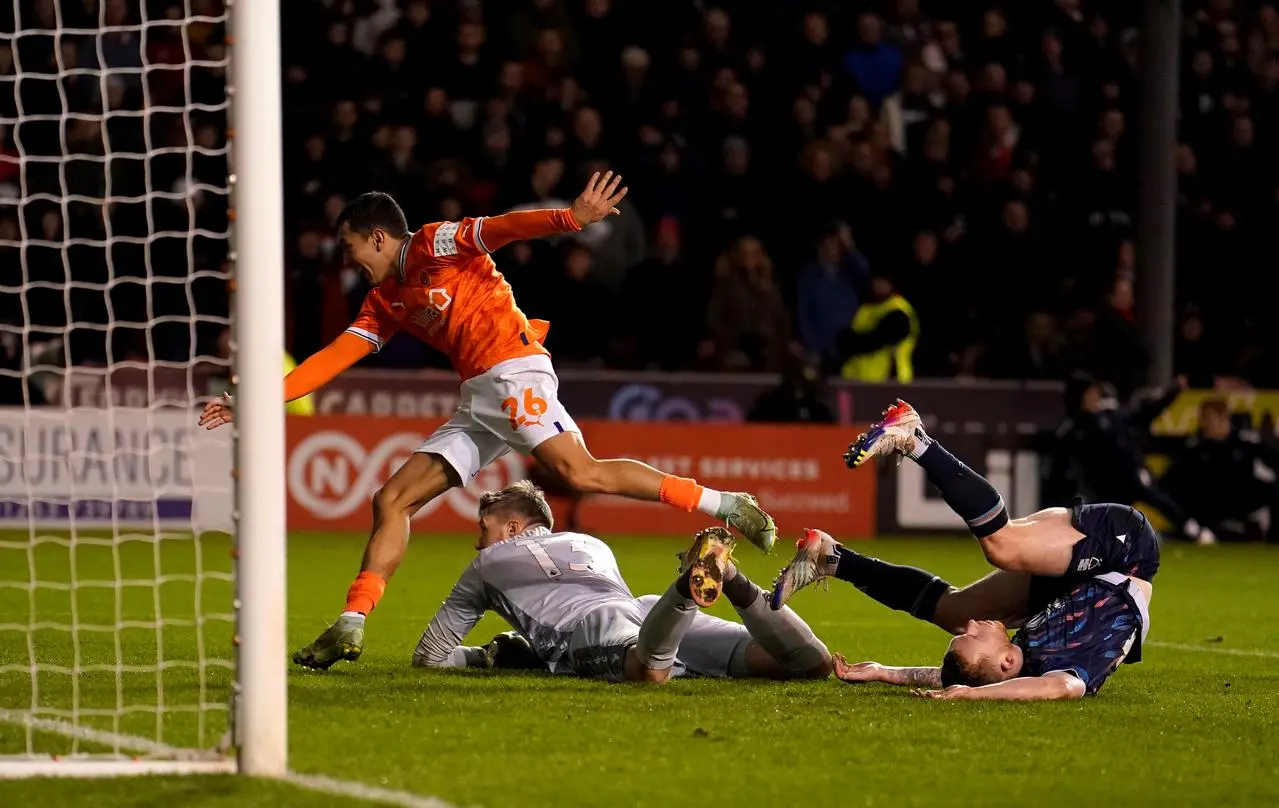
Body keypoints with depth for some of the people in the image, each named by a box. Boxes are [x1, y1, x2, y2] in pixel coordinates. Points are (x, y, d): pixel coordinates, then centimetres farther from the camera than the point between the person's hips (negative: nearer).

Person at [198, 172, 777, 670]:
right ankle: (350, 629, 2)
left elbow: (502, 228, -14)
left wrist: (571, 217, -32)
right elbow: (335, 357, 20)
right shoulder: (386, 300, 22)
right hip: (475, 401, 9)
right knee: (393, 500, 2)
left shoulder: (436, 245, 0)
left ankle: (724, 505, -26)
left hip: (513, 371, -8)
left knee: (580, 473, -27)